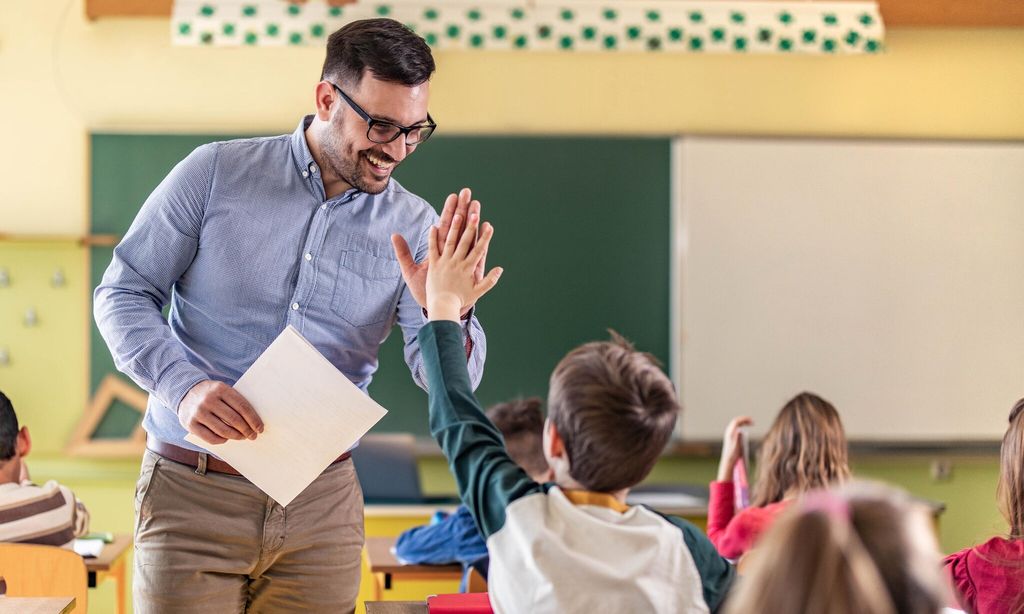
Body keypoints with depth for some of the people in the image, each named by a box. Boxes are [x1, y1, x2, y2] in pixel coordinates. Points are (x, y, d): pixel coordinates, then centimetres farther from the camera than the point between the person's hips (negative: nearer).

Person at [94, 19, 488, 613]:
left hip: (321, 504, 2)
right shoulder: (215, 173, -2)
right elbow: (122, 294, -1)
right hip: (194, 493, -2)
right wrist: (184, 385, -18)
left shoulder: (414, 228, 2)